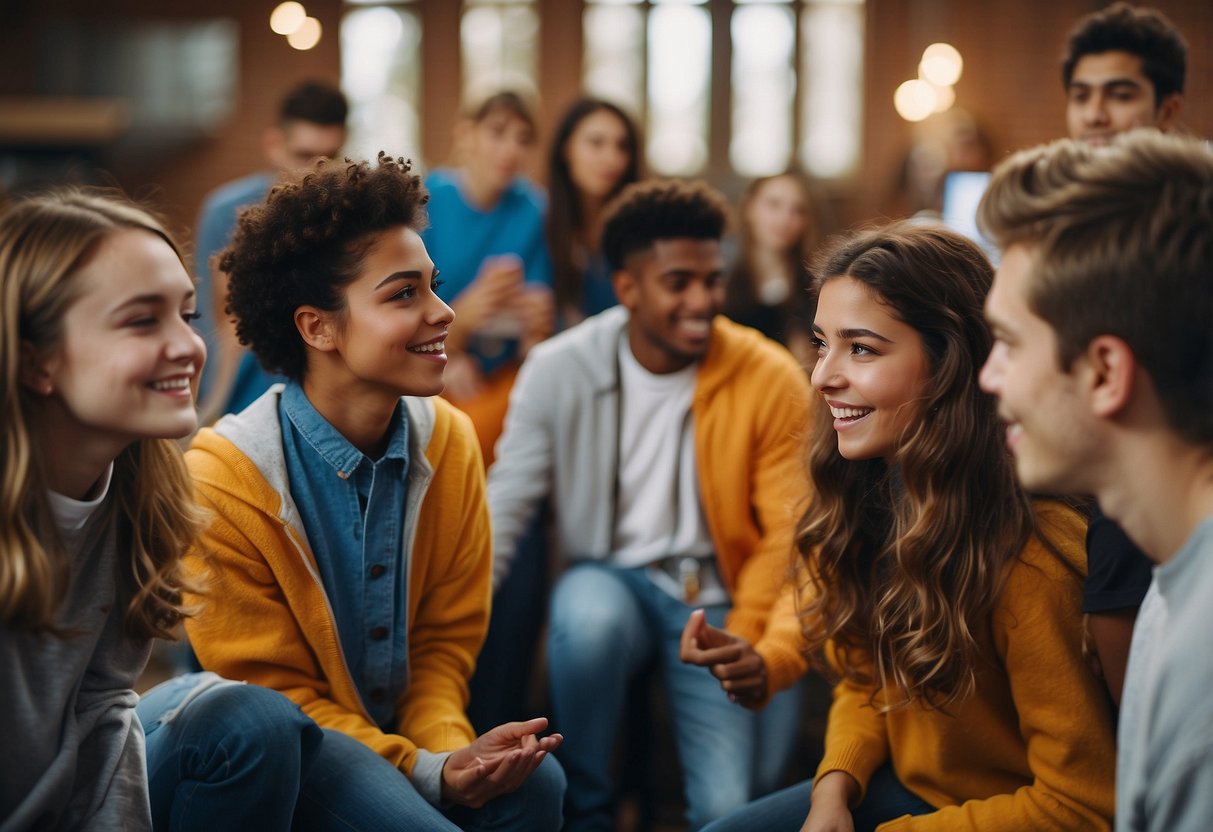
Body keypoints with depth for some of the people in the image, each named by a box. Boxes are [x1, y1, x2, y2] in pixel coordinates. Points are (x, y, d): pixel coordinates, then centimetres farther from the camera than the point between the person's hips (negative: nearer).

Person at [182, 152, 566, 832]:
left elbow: (446, 642, 4)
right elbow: (271, 693, -10)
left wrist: (449, 747, -17)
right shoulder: (220, 481, -17)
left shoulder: (449, 441, -3)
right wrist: (427, 771, -23)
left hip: (404, 732, 4)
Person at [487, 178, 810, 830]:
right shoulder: (558, 370, -9)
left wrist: (740, 636, -16)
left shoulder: (772, 380, -10)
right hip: (611, 579, 1)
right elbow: (507, 503, -6)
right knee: (589, 616, -36)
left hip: (718, 597, -1)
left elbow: (789, 531, -4)